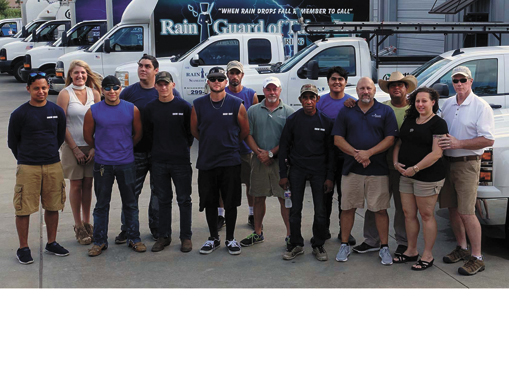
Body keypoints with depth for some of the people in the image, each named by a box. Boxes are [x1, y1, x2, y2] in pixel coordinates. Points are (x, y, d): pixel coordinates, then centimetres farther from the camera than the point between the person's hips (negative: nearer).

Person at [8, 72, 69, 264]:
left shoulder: (57, 111, 4)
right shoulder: (19, 114, -5)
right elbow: (12, 142, 5)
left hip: (53, 166, 3)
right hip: (27, 168, -3)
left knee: (52, 207, 10)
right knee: (23, 208, -1)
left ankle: (52, 243, 23)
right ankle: (23, 248, 10)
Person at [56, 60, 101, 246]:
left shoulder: (94, 93, 5)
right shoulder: (65, 94, -4)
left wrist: (95, 148, -6)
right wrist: (76, 149, -9)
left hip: (92, 147, 3)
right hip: (72, 146, -3)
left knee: (88, 184, 7)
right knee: (76, 185, 2)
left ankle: (87, 223, 19)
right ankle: (78, 227, 12)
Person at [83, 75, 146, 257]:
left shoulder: (132, 109, -1)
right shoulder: (93, 111, -3)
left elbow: (138, 134, 10)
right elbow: (88, 136, 8)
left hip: (126, 163, 1)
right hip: (102, 165, 0)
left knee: (130, 203, 9)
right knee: (101, 204, 7)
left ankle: (134, 238, 20)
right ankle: (100, 241, 17)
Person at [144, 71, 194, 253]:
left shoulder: (184, 106, -2)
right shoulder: (150, 107, 4)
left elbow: (192, 131, 4)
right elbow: (147, 131, 13)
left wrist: (184, 147, 3)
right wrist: (161, 147, 8)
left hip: (181, 161, -2)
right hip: (159, 161, 2)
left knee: (184, 200, 3)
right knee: (163, 200, 10)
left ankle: (186, 237, 12)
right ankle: (164, 236, 19)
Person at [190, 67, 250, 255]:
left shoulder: (236, 104, -2)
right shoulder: (198, 104, 2)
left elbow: (245, 130, 9)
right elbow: (194, 130, 14)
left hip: (230, 161, -1)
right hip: (206, 161, 2)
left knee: (230, 202, 4)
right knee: (209, 202, 8)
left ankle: (230, 239, 18)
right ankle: (213, 238, 23)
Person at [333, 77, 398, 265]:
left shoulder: (385, 112, 4)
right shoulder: (346, 112, 9)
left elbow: (390, 139, -3)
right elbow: (338, 139, 3)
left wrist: (368, 153, -15)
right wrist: (356, 154, -12)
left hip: (378, 170, -1)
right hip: (351, 168, 2)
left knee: (381, 209, 2)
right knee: (347, 208, 6)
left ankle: (384, 247, 13)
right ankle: (344, 245, 18)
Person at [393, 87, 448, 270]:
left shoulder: (438, 123, -9)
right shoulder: (409, 120, 13)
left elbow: (436, 153, -18)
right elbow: (399, 143, 18)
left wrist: (415, 168, -20)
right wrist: (395, 162, 0)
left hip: (428, 177, -7)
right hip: (406, 175, 7)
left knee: (426, 215, 0)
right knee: (408, 214, 11)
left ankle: (427, 256, 11)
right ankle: (411, 252, 25)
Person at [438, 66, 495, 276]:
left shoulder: (481, 106, -8)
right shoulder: (447, 104, 11)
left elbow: (488, 140, -15)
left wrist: (458, 143, -21)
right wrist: (441, 143, 2)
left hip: (467, 164, -6)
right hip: (446, 162, 6)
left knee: (466, 212, -9)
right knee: (452, 208, 11)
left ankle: (477, 258, -1)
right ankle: (462, 248, 27)